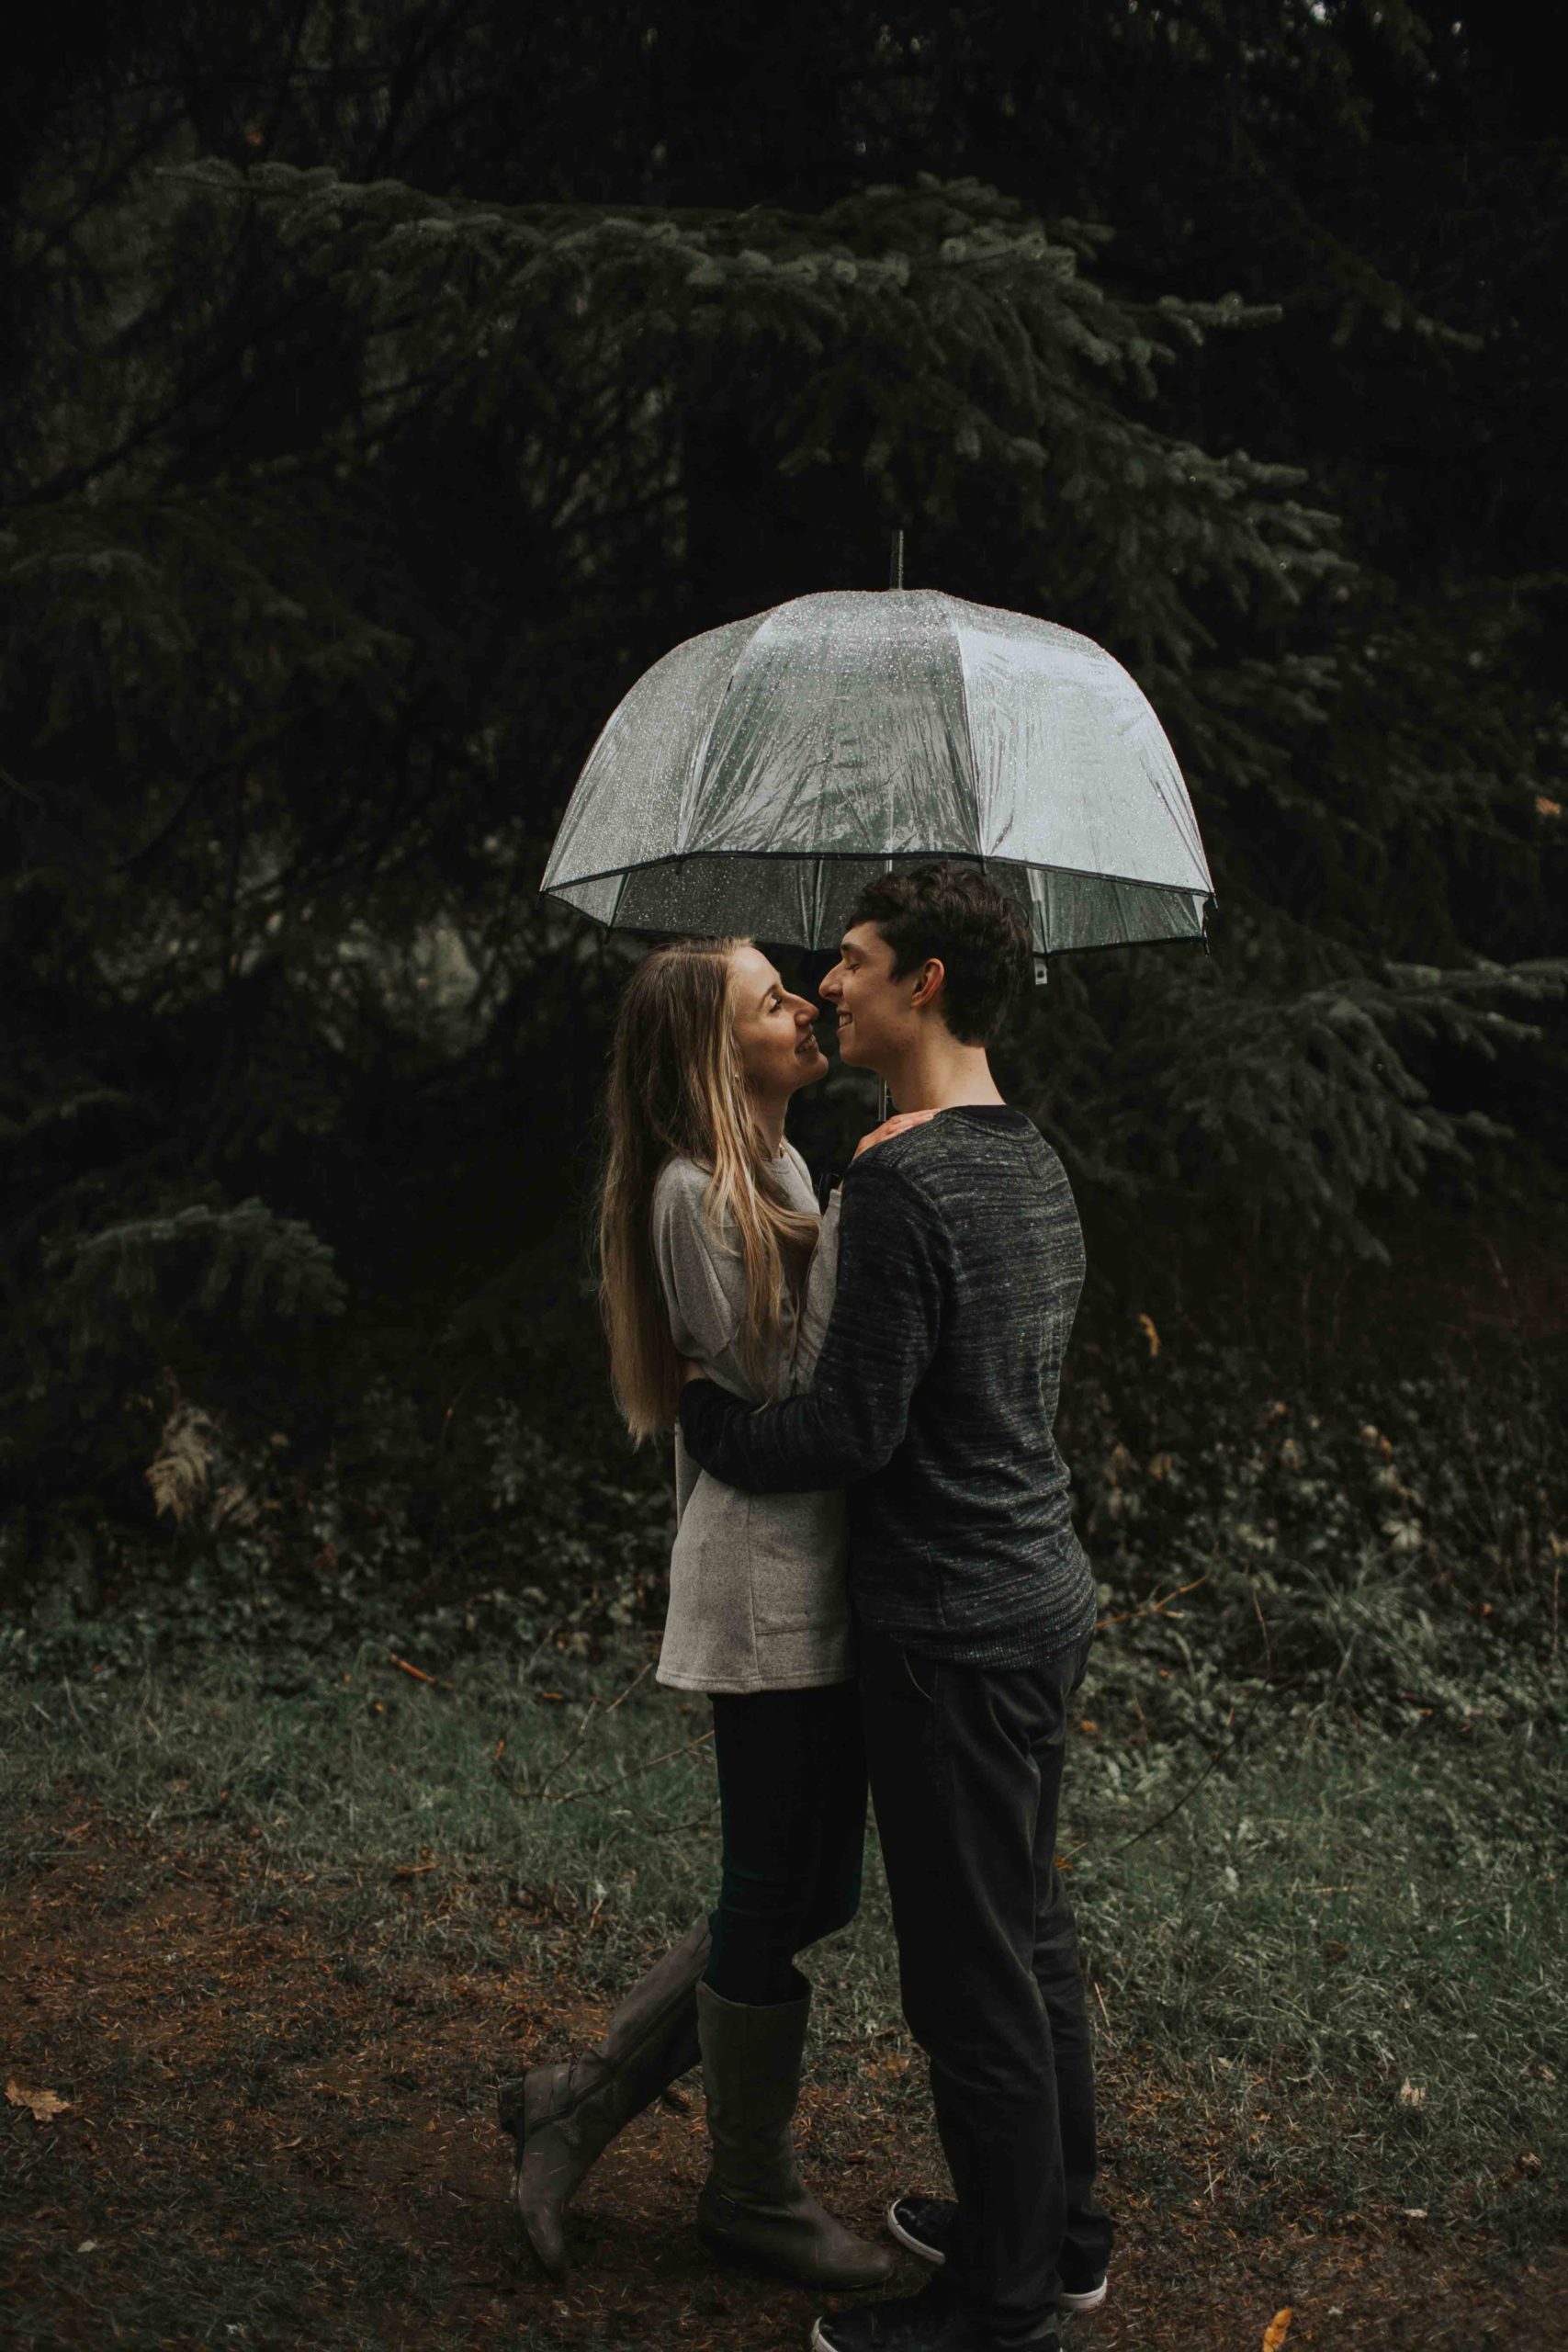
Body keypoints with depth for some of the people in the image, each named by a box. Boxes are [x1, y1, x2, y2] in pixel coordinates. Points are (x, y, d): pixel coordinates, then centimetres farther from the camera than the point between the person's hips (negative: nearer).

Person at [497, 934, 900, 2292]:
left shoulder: (773, 1169, 13)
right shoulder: (696, 1194, -16)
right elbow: (784, 1389, -20)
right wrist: (852, 1217, -19)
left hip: (823, 1576, 10)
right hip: (770, 1583, -10)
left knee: (809, 1897, 17)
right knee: (778, 1903, 5)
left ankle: (584, 2101, 28)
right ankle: (754, 2193, 26)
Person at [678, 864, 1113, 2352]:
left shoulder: (902, 1182, -20)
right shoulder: (1037, 1166, 10)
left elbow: (852, 1431, -21)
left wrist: (701, 1417, -5)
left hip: (954, 1635, -10)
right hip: (1044, 1599, 10)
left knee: (970, 1975, 2)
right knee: (1031, 1935, 20)